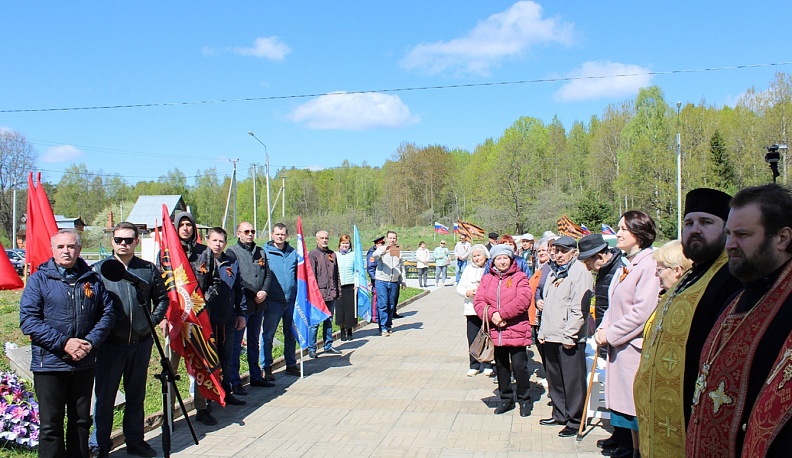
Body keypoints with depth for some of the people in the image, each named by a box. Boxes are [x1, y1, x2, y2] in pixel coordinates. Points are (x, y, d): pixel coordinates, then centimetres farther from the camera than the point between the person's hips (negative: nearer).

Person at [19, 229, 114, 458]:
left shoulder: (93, 279, 6)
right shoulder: (39, 279, -3)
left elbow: (107, 313, 6)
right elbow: (28, 320, -10)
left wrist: (91, 342, -11)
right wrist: (63, 343, -18)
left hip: (84, 363, 3)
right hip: (50, 363, -3)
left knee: (81, 421, 15)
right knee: (51, 424, 3)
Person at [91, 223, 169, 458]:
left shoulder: (149, 269, 5)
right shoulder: (99, 269, -2)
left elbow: (162, 298, 15)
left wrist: (153, 319, 1)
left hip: (141, 343, 3)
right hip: (109, 344, -2)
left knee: (136, 395, 14)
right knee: (105, 396, 6)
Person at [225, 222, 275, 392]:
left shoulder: (261, 252, 14)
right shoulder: (232, 252, -4)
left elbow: (268, 274, 14)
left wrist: (264, 291, -4)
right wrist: (252, 295, -14)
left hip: (259, 305, 6)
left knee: (254, 343, 17)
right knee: (236, 344, -3)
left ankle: (256, 376, 27)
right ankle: (234, 382, 3)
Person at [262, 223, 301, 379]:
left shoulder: (293, 253, 9)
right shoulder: (265, 252, -2)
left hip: (291, 300, 4)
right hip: (273, 301, -4)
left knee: (291, 334, 13)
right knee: (268, 335, 1)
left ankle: (291, 365, 26)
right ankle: (267, 368, 12)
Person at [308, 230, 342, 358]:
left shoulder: (332, 254, 14)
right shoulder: (313, 255, -3)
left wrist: (338, 291, 14)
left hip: (331, 294, 6)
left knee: (329, 321, 13)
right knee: (315, 322, -2)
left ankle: (328, 346, 22)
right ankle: (311, 348, 5)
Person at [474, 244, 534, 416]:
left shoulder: (519, 277, -2)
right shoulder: (486, 279, 10)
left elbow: (523, 300, -17)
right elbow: (478, 302, 1)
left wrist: (502, 314, -20)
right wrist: (492, 315, -18)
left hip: (516, 332, -4)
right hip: (495, 332, 4)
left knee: (519, 366, 0)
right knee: (501, 367, 15)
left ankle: (524, 399, 17)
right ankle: (506, 399, 29)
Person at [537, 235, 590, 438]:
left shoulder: (580, 272, -10)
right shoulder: (554, 273, 18)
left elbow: (579, 308, -17)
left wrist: (570, 335, -19)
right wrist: (542, 330, 17)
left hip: (569, 338, -9)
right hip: (551, 336, 9)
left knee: (573, 381, 0)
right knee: (554, 378, 16)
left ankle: (575, 421, 10)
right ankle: (559, 414, 29)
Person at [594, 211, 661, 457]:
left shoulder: (649, 264, -14)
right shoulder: (626, 264, 14)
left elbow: (642, 312, -20)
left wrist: (611, 334, -14)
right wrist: (603, 329, 3)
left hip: (636, 347, -9)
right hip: (618, 346, 9)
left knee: (638, 411, 0)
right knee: (625, 406, 15)